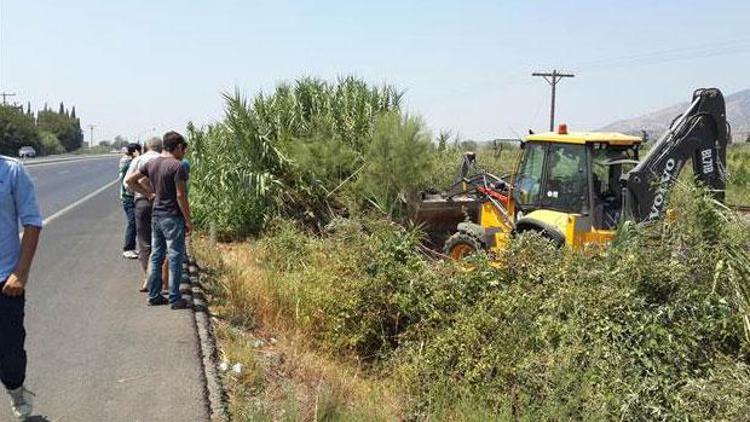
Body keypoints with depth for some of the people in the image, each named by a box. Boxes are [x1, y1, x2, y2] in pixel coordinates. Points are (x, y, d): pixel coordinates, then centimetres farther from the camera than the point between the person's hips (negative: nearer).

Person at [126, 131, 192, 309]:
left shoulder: (151, 163, 7)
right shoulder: (176, 166, -15)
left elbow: (130, 180, 13)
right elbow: (180, 196, -16)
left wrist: (149, 193, 14)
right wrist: (188, 220, -9)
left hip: (155, 215, 7)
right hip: (173, 217, -7)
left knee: (156, 256, 13)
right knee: (175, 258, 0)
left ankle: (154, 295, 20)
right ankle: (175, 299, 6)